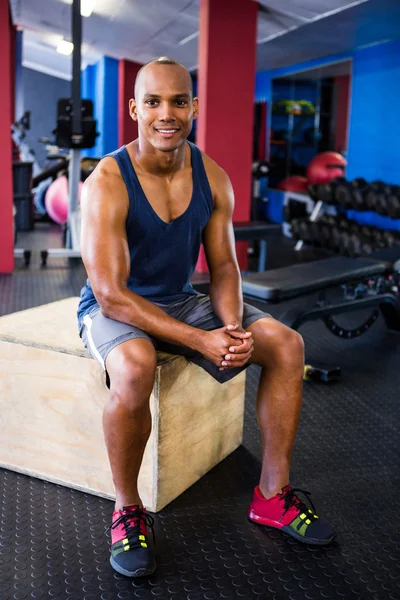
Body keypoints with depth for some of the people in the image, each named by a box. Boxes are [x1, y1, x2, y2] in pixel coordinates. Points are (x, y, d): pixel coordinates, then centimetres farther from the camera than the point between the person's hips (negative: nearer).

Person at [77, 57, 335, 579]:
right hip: (114, 307, -5)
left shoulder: (213, 178, -4)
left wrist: (233, 327, -21)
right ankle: (127, 511, -13)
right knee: (134, 368, -39)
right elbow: (111, 294, -25)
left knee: (286, 345, -9)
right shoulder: (107, 183, -21)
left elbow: (223, 268, 1)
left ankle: (273, 496, 4)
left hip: (181, 300, 6)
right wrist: (200, 341, -32)